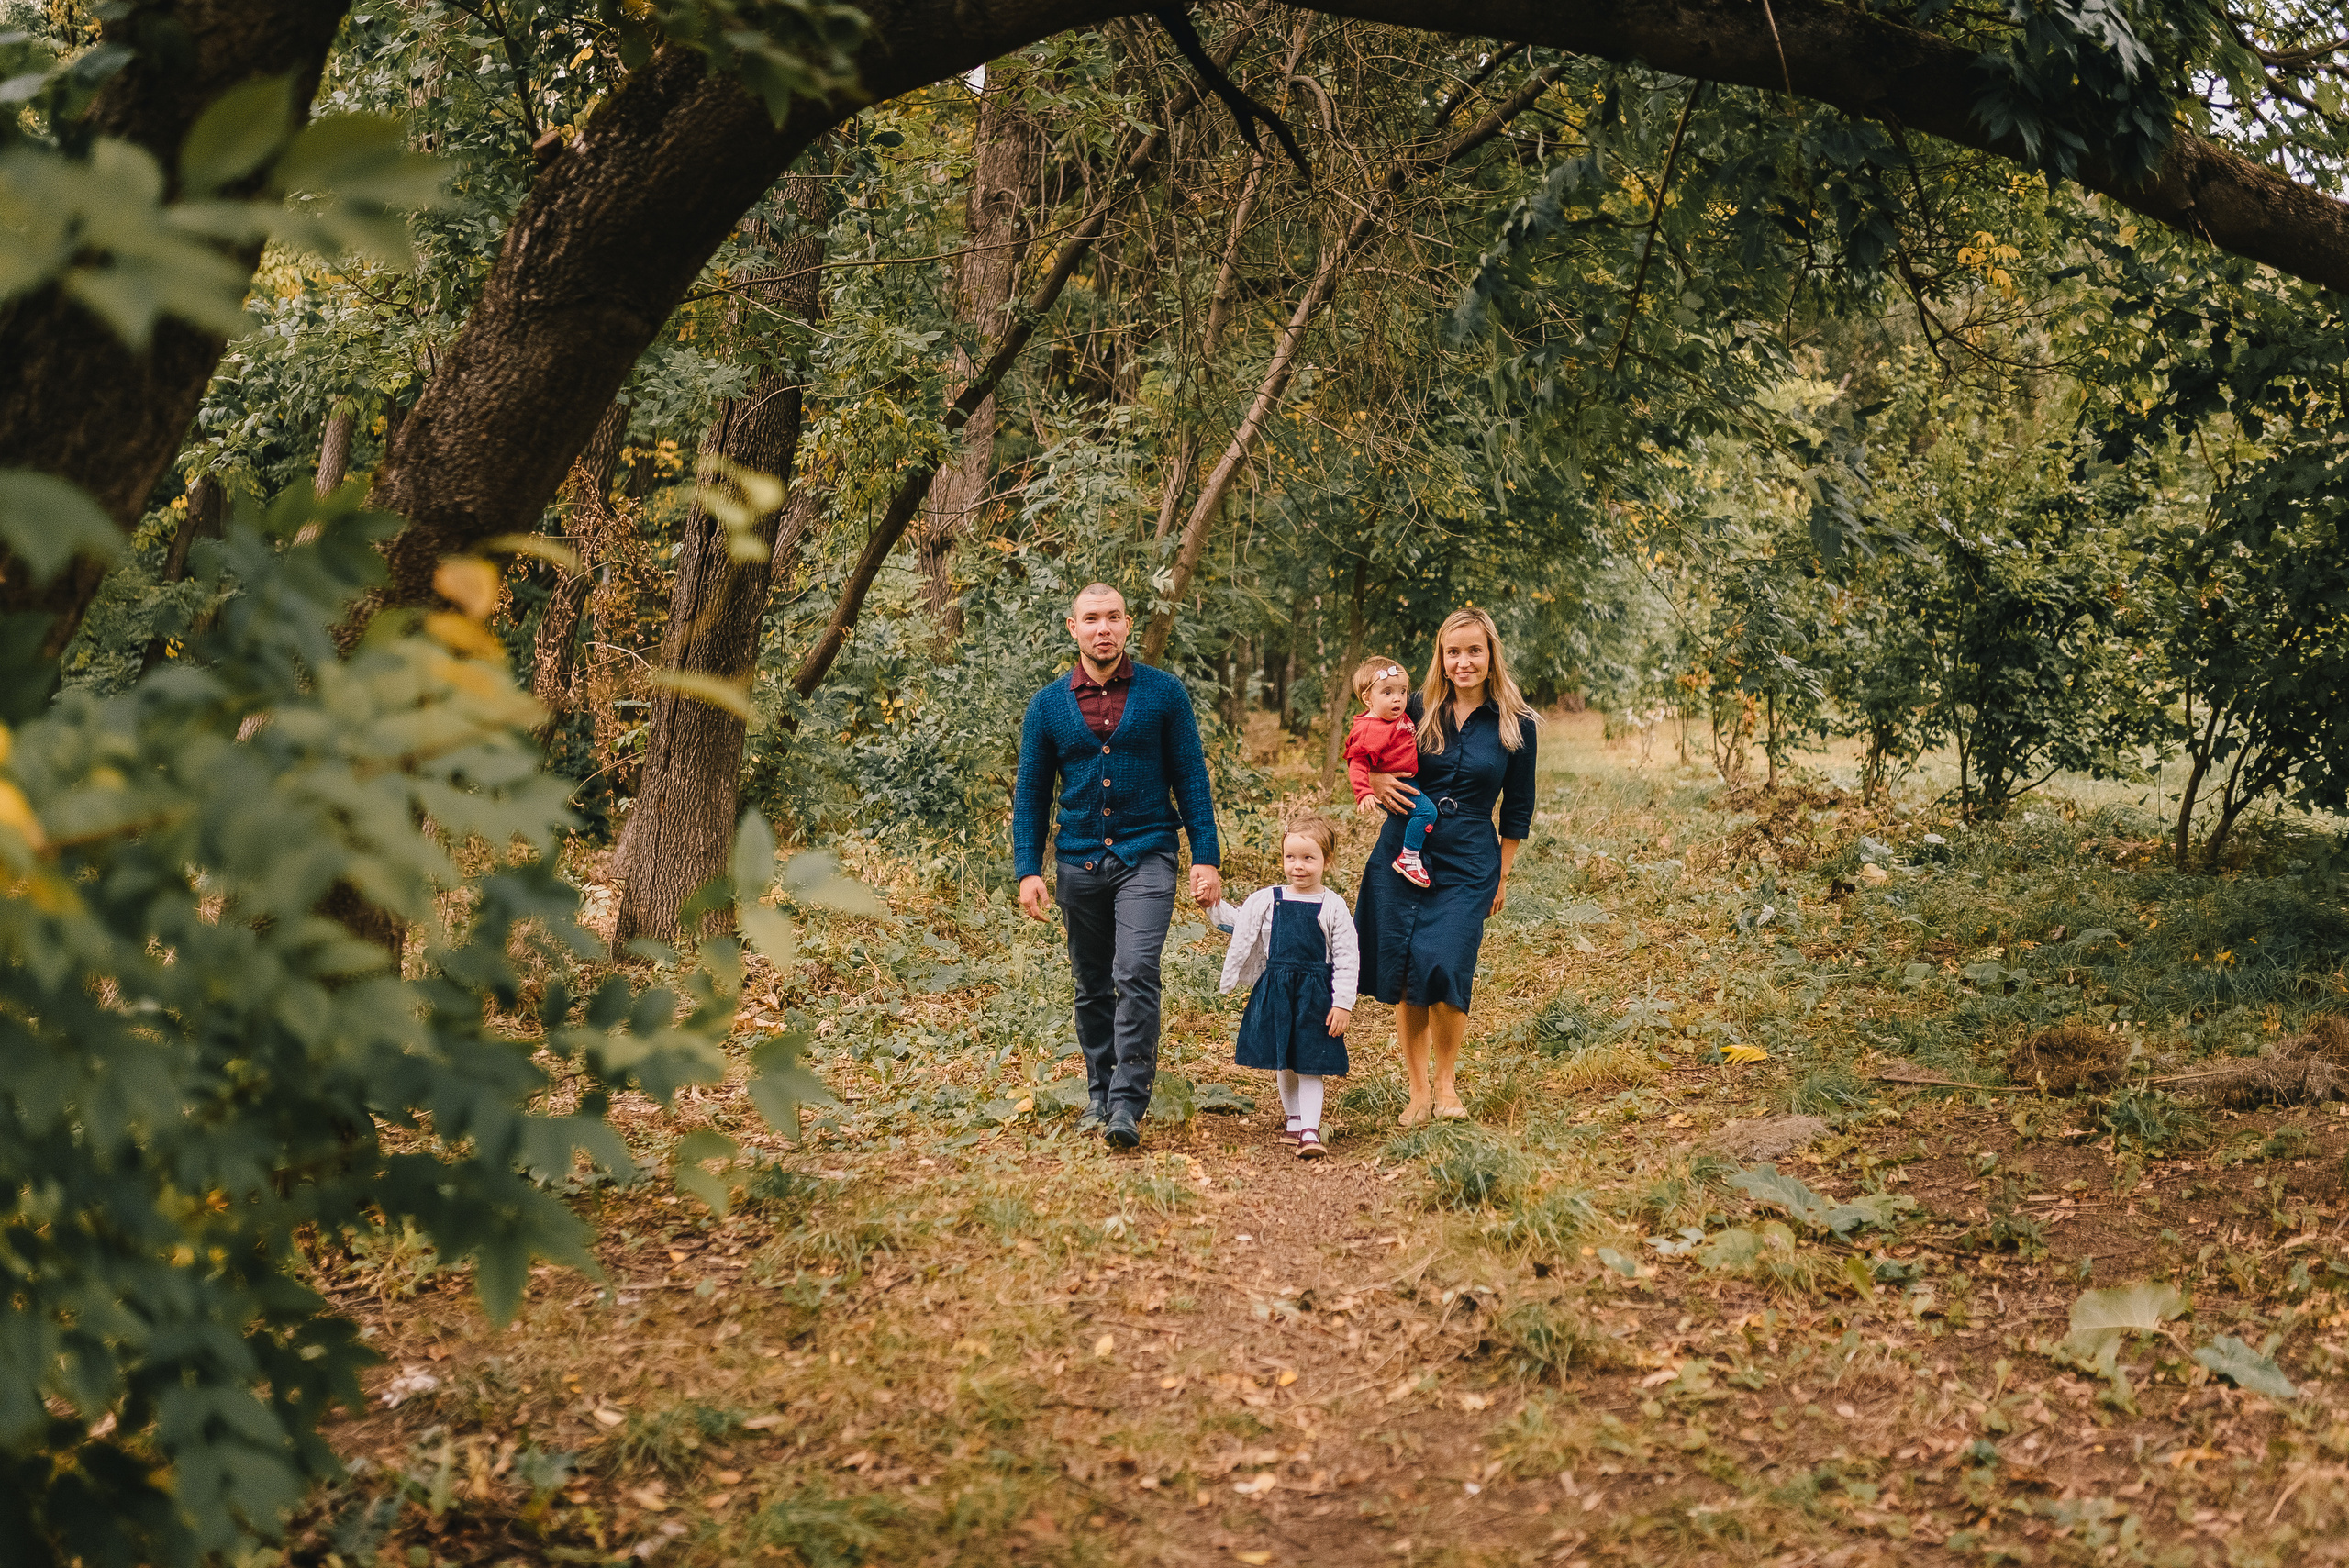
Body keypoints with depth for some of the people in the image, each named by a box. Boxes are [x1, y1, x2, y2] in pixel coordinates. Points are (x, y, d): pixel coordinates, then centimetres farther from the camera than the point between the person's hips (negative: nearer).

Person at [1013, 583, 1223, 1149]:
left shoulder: (1164, 693, 1)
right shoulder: (1047, 705, 5)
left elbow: (1191, 778, 3)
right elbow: (1031, 794, 10)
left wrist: (1206, 857, -2)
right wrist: (1028, 870, 1)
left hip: (1146, 854, -3)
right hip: (1079, 862, 3)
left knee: (1136, 973, -17)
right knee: (1092, 987, 10)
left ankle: (1129, 1104, -16)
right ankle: (1100, 1095, 25)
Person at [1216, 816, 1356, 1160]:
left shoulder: (1332, 906, -4)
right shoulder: (1267, 900, 2)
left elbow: (1346, 959, -4)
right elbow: (1239, 928, 14)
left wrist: (1342, 1004, -7)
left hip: (1315, 993, -3)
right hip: (1274, 990, 3)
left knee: (1309, 1065, -4)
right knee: (1282, 1063, 12)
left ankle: (1310, 1131, -5)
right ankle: (1293, 1120, 28)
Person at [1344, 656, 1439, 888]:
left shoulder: (1399, 717, 7)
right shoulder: (1369, 730, -23)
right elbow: (1358, 763, -28)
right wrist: (1364, 794, -37)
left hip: (1408, 781, 10)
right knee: (1426, 810, -25)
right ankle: (1408, 858, -17)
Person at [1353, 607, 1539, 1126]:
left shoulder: (1516, 724, 0)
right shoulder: (1418, 709, 2)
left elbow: (1517, 808, 9)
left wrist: (1502, 874, 10)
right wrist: (1375, 780, -7)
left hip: (1467, 863, -2)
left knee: (1442, 965, -16)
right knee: (1401, 971, 1)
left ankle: (1446, 1083, 5)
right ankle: (1418, 1089, 15)